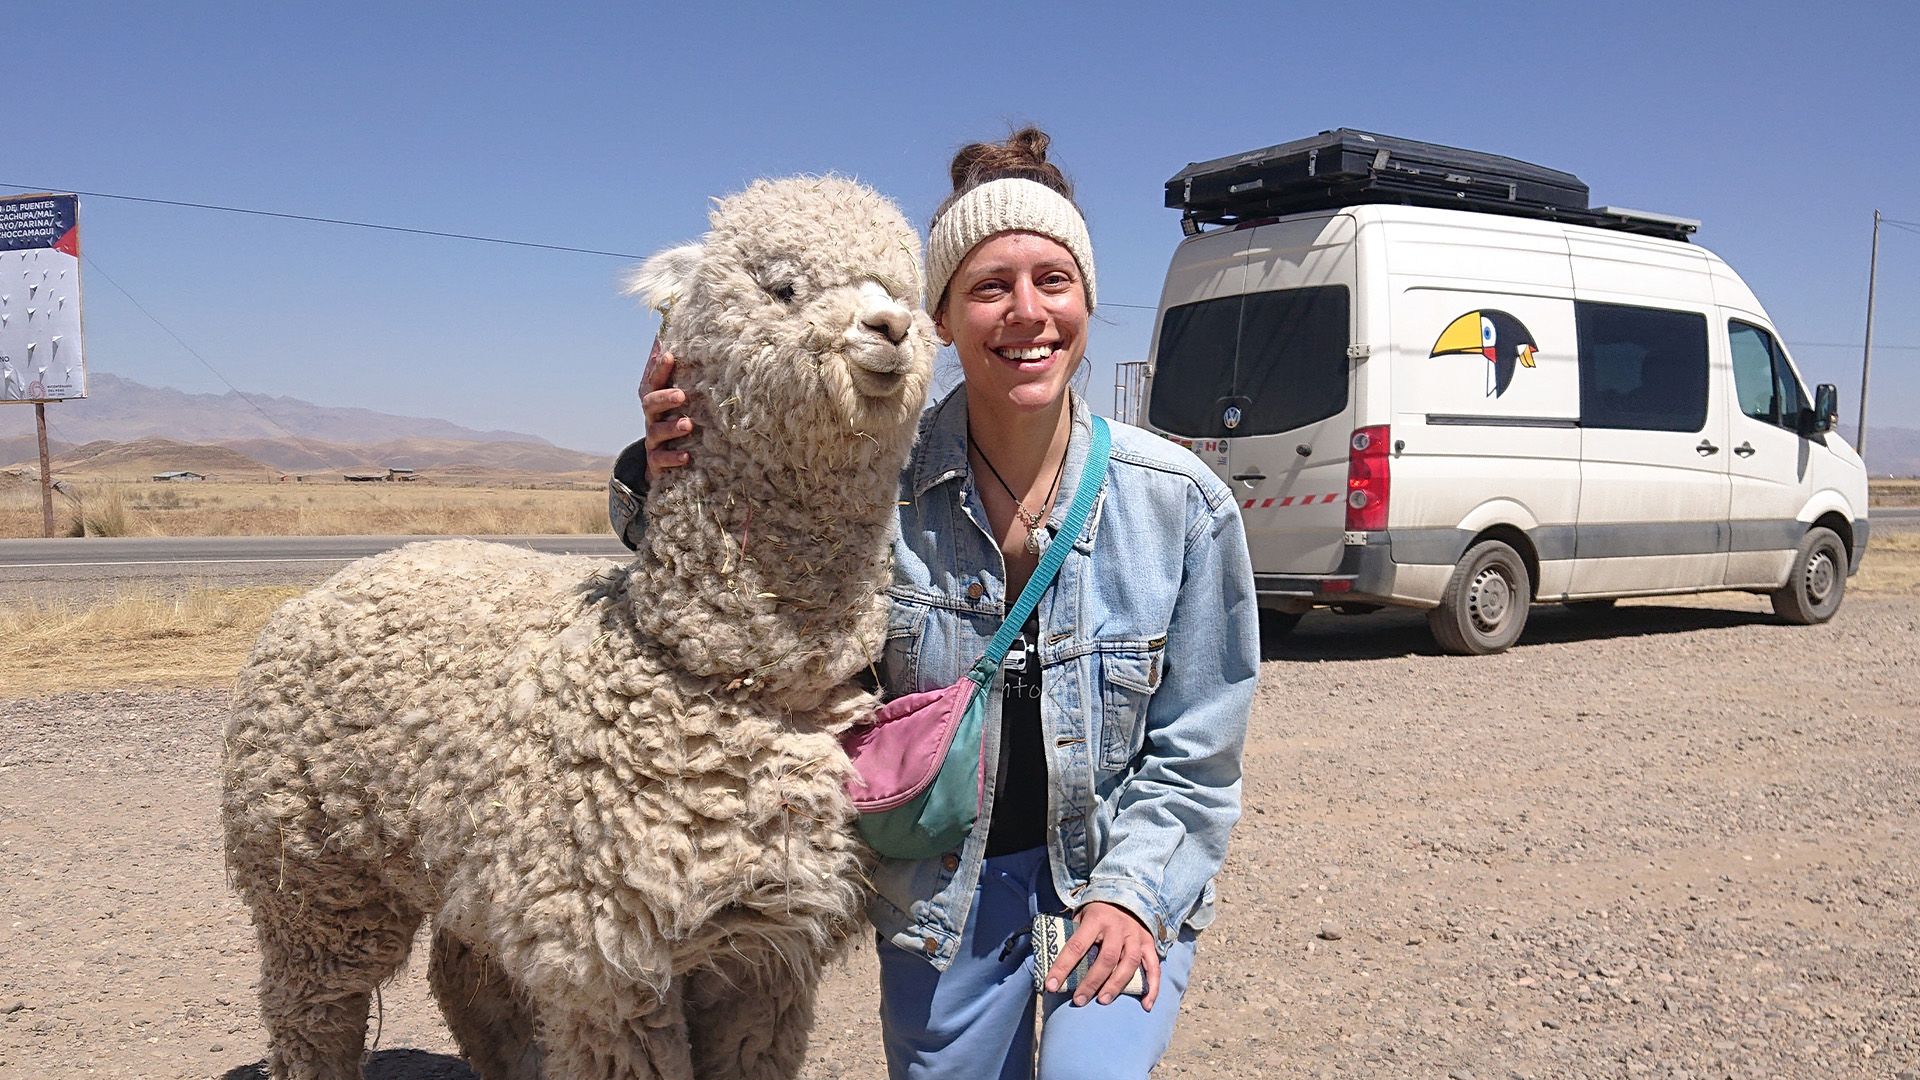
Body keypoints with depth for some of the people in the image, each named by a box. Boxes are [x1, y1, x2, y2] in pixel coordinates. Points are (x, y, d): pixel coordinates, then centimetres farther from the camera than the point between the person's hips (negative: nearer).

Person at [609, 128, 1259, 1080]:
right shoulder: (880, 485, -14)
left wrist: (1131, 891, -12)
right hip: (938, 888, 1)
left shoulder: (1181, 501, -12)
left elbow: (1194, 748, -3)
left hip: (1120, 872, -1)